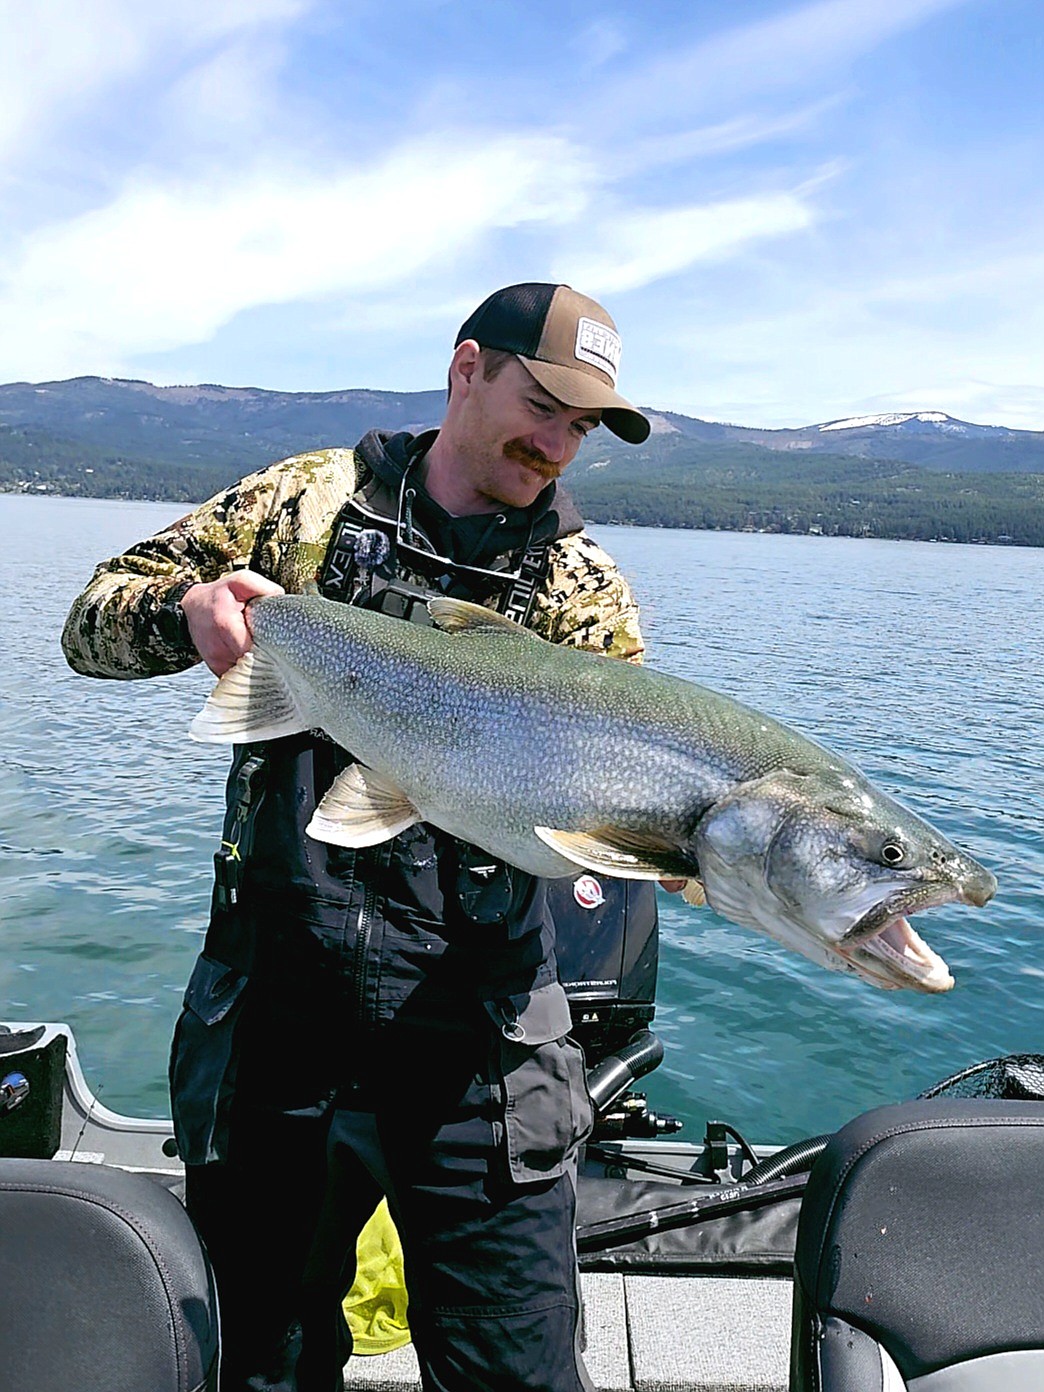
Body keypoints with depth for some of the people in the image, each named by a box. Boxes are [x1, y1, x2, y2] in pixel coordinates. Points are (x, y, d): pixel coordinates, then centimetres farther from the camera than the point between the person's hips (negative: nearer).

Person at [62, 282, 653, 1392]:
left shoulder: (583, 590, 3)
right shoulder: (309, 500, 4)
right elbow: (94, 621, 4)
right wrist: (187, 606, -18)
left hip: (474, 1049, 0)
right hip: (274, 1019, 1)